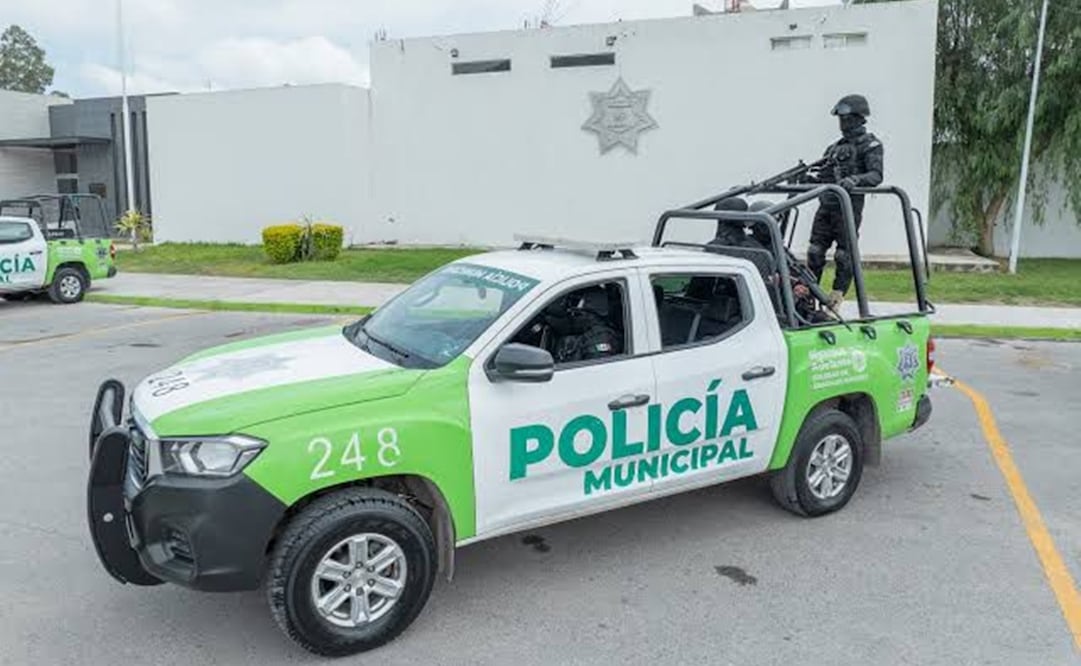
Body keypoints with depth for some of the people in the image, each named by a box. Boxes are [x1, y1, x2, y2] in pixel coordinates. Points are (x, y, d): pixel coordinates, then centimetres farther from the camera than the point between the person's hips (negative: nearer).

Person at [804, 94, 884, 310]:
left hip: (849, 207, -7)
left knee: (844, 255, -3)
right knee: (815, 251, 3)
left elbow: (876, 175, -13)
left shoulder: (870, 145, 0)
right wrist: (808, 178, 2)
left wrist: (854, 180, -31)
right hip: (826, 205, 7)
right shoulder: (835, 147, 22)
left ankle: (837, 297, 3)